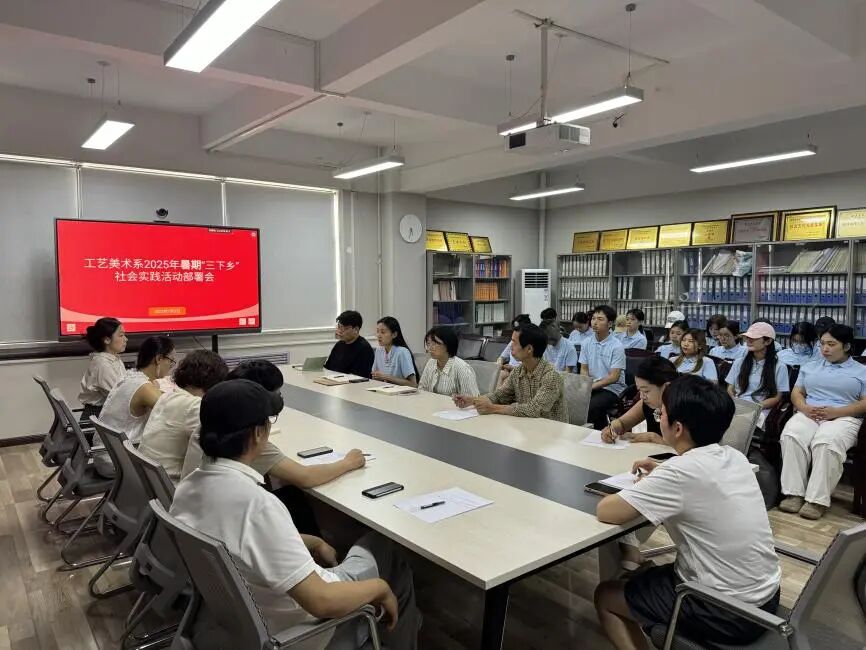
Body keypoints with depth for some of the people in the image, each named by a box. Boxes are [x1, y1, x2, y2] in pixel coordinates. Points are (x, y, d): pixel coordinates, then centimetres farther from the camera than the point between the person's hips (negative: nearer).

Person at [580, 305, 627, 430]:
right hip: (591, 387, 5)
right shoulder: (586, 344, 6)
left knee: (588, 408, -29)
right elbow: (584, 369, 9)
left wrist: (592, 386, -20)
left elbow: (614, 377, -13)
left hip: (612, 389, -5)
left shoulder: (617, 347, -10)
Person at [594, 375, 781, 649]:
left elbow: (605, 512, -21)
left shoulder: (681, 472, -25)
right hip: (764, 595, 8)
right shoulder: (734, 457, -2)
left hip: (728, 613, -7)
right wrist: (661, 476, 8)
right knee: (648, 572, 28)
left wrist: (639, 488, -2)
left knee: (605, 596, 12)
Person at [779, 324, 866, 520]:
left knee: (826, 443, -37)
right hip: (808, 415, 3)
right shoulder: (809, 367, 25)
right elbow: (796, 393, 17)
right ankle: (794, 493, -31)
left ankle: (818, 499, -33)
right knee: (791, 436, -32)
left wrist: (835, 412, -14)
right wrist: (805, 408, -7)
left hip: (843, 418, -3)